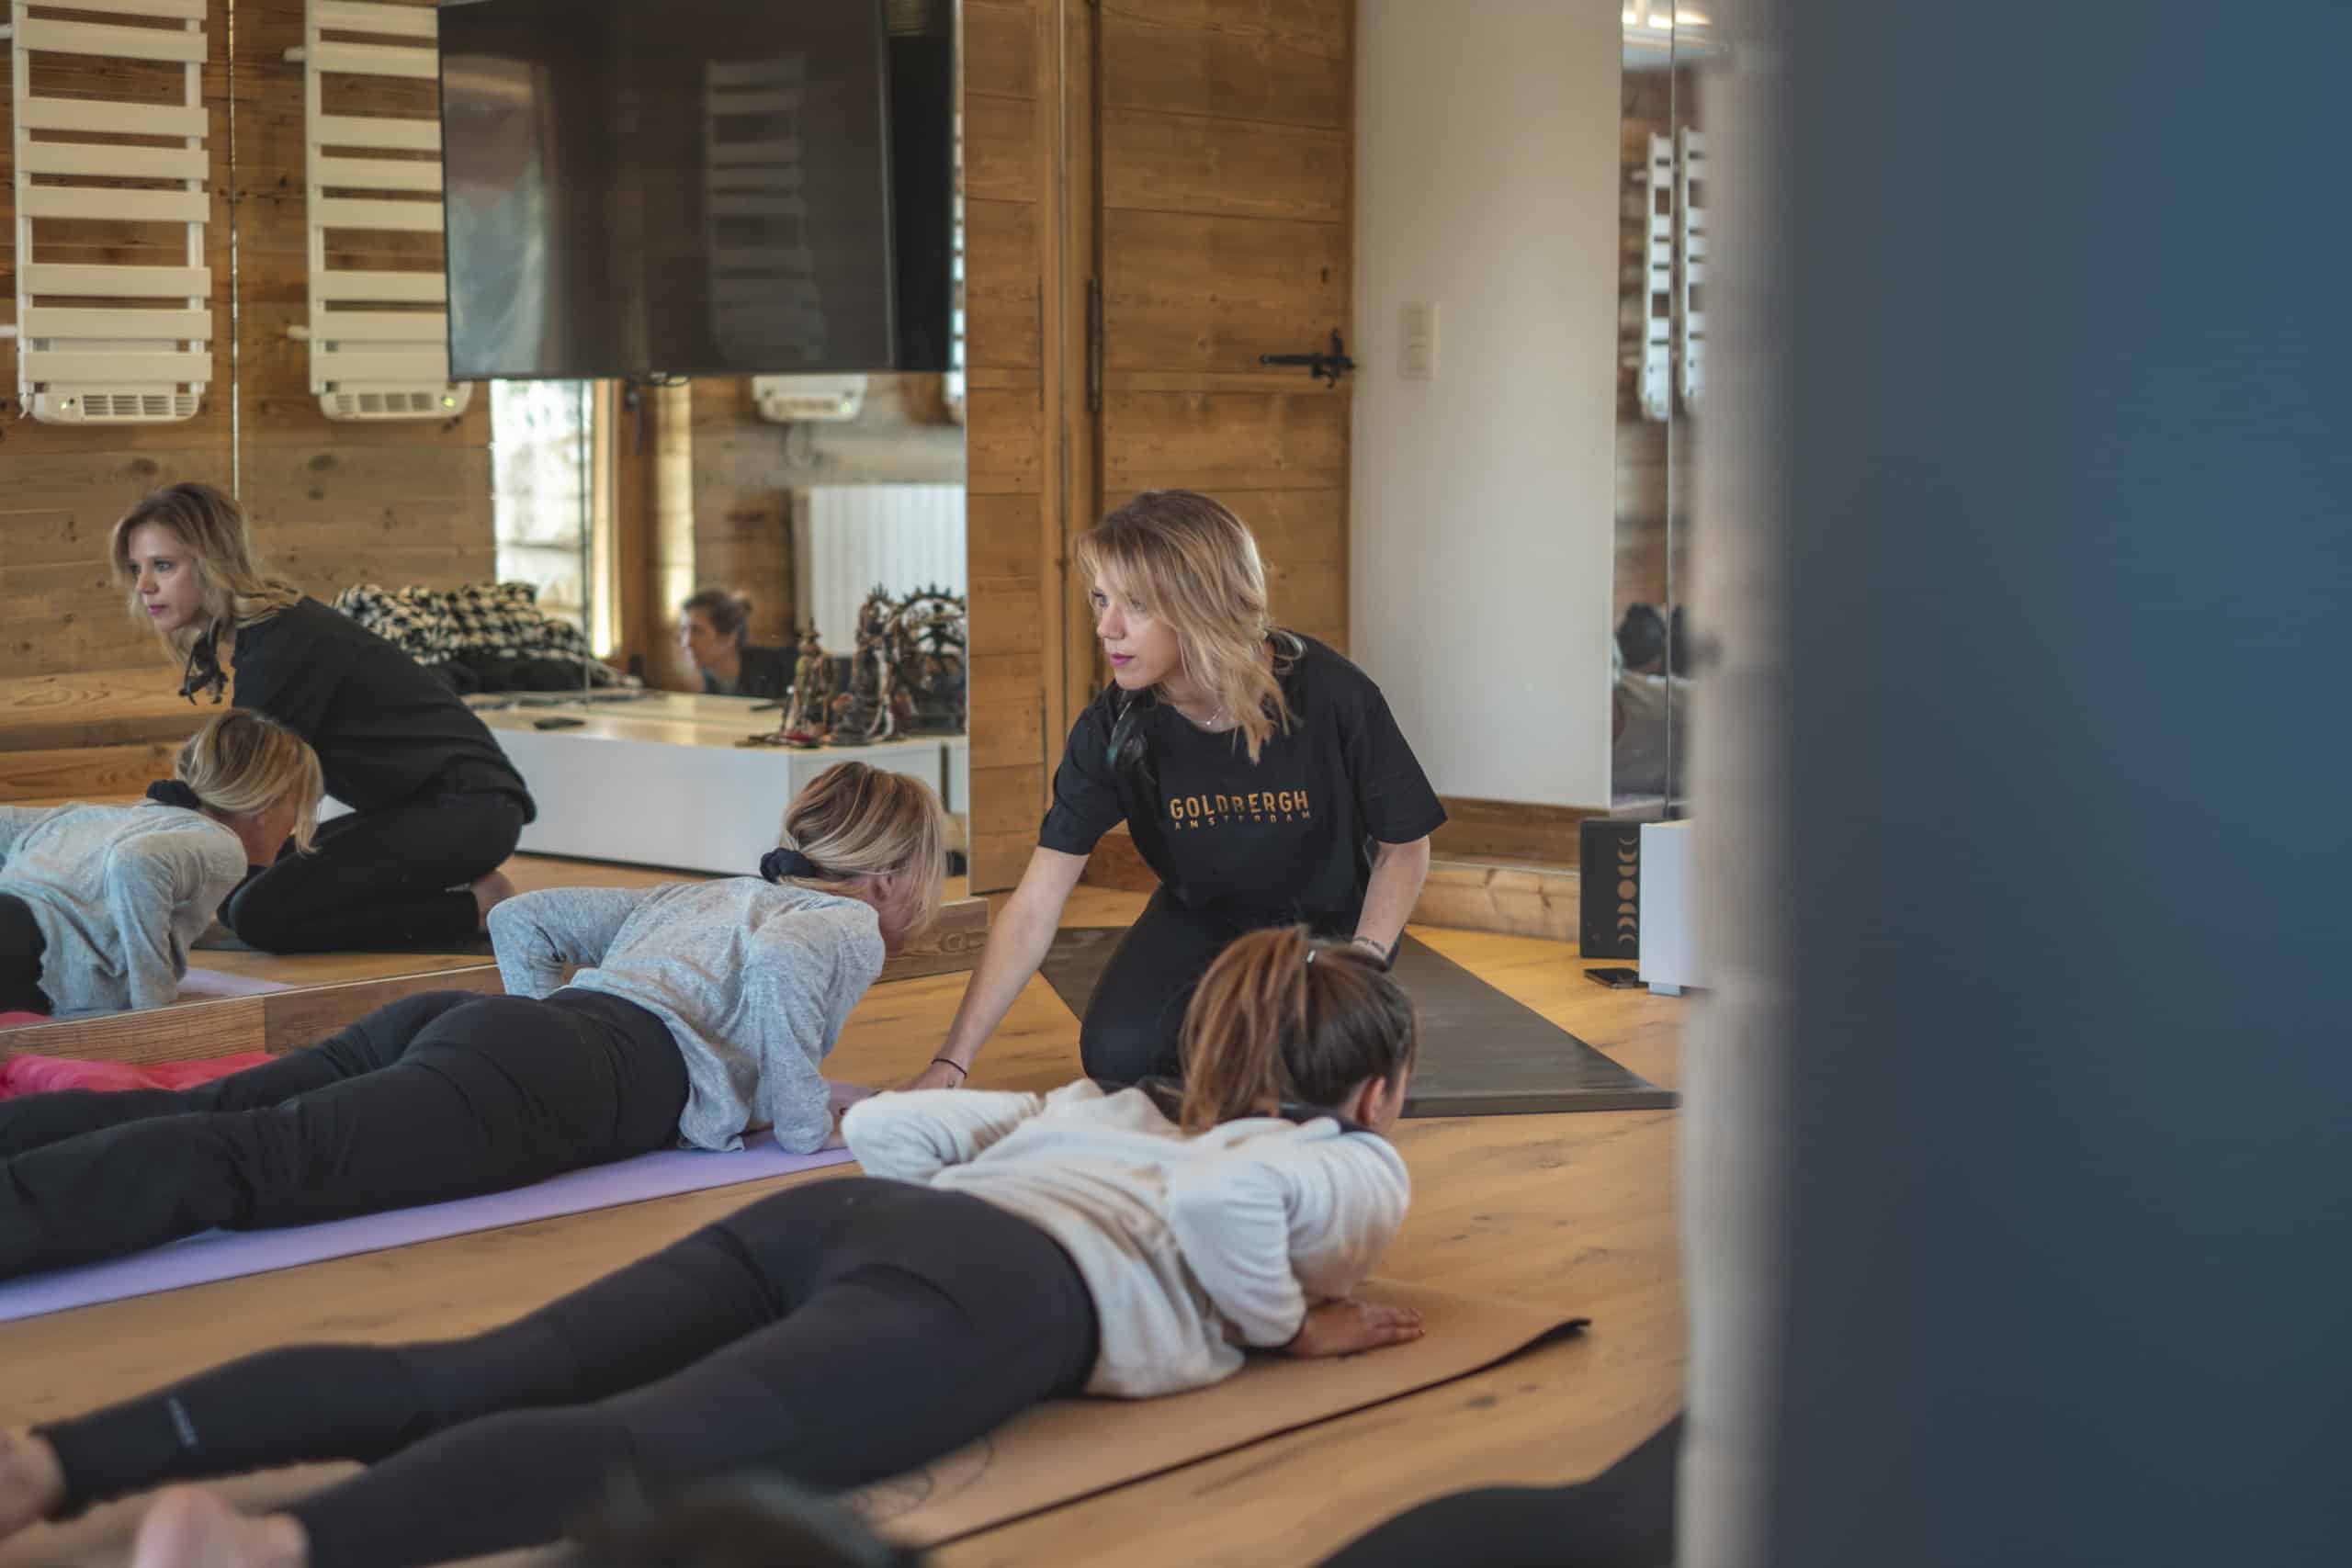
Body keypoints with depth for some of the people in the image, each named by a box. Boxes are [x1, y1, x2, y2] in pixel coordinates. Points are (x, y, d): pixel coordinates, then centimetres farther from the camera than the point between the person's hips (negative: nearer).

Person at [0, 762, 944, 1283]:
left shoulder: (701, 895, 37)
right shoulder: (848, 925, 14)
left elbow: (521, 920, 33)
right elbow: (778, 963, -11)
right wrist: (801, 1122, 1)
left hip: (462, 1023, 8)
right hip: (561, 1076, -8)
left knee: (194, 1118, -15)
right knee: (257, 1162, -29)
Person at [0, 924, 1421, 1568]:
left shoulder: (1100, 1104, 41)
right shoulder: (1363, 1163, 22)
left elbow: (882, 1123, 31)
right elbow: (1225, 1196, -1)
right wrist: (1290, 1322, 15)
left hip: (846, 1222, 7)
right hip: (1007, 1289, -7)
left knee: (463, 1379, -11)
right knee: (666, 1448, -31)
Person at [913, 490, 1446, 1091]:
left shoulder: (1333, 697, -29)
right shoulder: (1112, 728, -22)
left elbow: (1404, 849, -11)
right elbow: (1033, 911, -23)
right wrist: (951, 1062, -30)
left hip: (1330, 920, -2)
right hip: (1200, 918, 2)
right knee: (1117, 1054, -21)